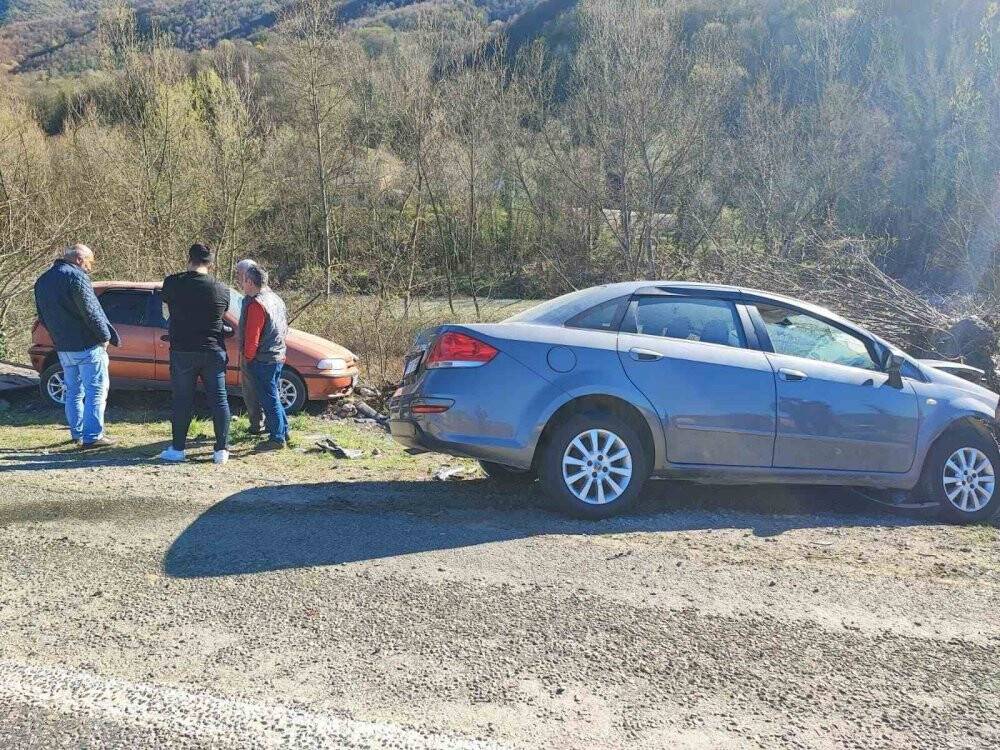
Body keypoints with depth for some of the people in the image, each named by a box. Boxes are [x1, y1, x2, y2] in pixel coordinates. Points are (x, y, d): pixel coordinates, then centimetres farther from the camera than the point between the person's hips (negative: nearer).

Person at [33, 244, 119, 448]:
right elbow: (90, 311, -18)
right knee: (96, 391, -3)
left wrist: (59, 336, 20)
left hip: (63, 347, 8)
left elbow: (43, 317, 19)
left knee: (73, 392, 17)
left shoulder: (42, 281, 15)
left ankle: (77, 434, 22)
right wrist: (105, 336, -10)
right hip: (87, 346, -8)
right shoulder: (75, 276, -13)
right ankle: (93, 436, -5)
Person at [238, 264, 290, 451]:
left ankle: (277, 439, 3)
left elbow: (252, 337, -21)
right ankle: (283, 432, 27)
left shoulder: (256, 304, -19)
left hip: (263, 359, -9)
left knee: (268, 399, -2)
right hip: (278, 356, 9)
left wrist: (248, 357, -8)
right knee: (273, 397, 20)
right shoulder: (275, 299, 11)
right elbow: (284, 327, 19)